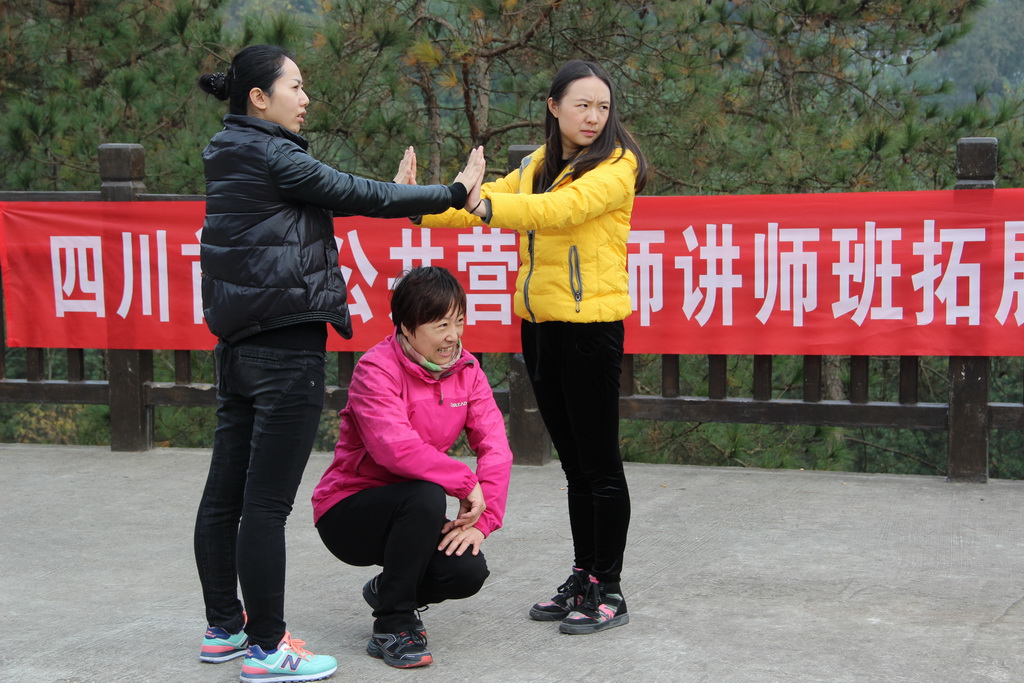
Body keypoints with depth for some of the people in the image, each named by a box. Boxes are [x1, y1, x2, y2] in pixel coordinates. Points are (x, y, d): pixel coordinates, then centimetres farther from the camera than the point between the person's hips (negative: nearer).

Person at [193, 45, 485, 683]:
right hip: (286, 347, -10)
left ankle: (224, 627, 24)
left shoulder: (230, 156, 14)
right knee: (267, 500, -6)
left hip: (239, 344, 10)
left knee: (226, 492, 14)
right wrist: (453, 192, -2)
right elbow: (355, 195, -11)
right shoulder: (269, 157, -13)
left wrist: (395, 193, 24)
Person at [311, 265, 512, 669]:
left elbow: (494, 448, -8)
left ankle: (389, 589, 14)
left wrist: (481, 520, -20)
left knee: (468, 571, -21)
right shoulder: (376, 370, -19)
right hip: (346, 512, -5)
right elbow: (395, 447, -34)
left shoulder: (465, 370, -1)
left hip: (407, 510, 6)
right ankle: (392, 628, -19)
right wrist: (466, 484, -30)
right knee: (426, 496, -35)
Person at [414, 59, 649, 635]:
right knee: (574, 462, 14)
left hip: (591, 324, -7)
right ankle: (583, 578, 23)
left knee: (600, 463, -1)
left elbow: (564, 209, -25)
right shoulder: (539, 166, 13)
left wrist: (488, 206, -35)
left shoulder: (616, 165, -9)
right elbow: (484, 201, 9)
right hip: (539, 322, 7)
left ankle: (609, 591, 7)